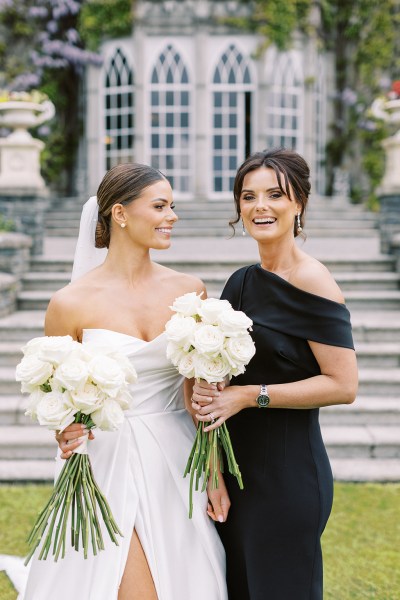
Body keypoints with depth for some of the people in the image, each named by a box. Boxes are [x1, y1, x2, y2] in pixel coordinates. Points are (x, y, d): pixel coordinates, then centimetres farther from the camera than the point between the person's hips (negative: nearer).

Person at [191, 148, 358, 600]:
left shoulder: (311, 282, -14)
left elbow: (343, 385, -18)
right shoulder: (241, 282, 9)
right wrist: (207, 391, -3)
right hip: (237, 466, 8)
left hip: (289, 473, -8)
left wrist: (250, 395, -18)